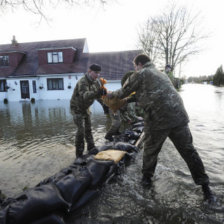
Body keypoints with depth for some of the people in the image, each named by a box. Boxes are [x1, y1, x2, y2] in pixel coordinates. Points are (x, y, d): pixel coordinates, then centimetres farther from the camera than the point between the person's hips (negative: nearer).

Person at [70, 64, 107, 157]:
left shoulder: (96, 82, -4)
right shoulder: (82, 82, -29)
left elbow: (97, 95, -3)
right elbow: (85, 95, -47)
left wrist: (102, 92, -26)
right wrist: (97, 92, -64)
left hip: (85, 107, 7)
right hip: (77, 107, -7)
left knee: (88, 128, 15)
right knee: (81, 129, -12)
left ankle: (91, 148, 30)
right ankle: (79, 153, 0)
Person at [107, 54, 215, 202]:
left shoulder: (140, 74, 3)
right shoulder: (161, 73, 27)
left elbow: (123, 93, 10)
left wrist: (110, 95, 29)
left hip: (158, 119, -6)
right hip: (179, 116, 7)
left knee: (150, 150, 14)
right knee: (188, 151, 14)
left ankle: (147, 178, 33)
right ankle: (205, 186, 23)